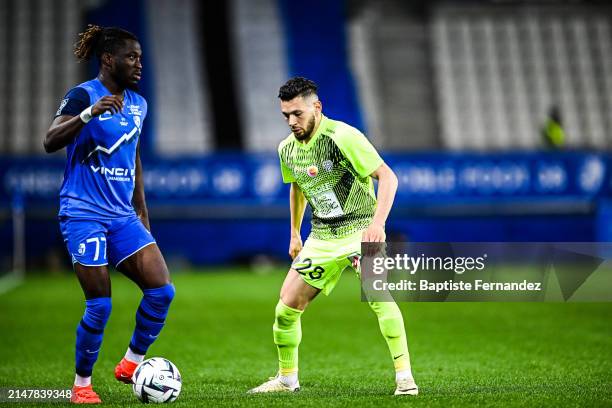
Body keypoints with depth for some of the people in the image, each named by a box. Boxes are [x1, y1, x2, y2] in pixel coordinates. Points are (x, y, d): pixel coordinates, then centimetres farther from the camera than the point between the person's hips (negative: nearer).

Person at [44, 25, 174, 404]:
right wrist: (90, 113, -35)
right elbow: (51, 141, -22)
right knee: (100, 305, -7)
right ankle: (82, 384, 11)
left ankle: (132, 364, 10)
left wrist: (141, 211, 23)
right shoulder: (83, 95, -8)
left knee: (162, 290, -7)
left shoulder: (138, 104, 12)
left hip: (123, 216, 6)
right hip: (84, 213, -6)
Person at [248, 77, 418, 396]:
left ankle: (405, 377, -21)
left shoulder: (342, 137, -18)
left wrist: (378, 222, -31)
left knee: (379, 295, -29)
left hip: (360, 229, -6)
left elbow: (387, 177, -20)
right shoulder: (287, 148, 3)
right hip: (322, 237, 6)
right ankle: (287, 379, 23)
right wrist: (295, 234, 24)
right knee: (286, 308, 3)